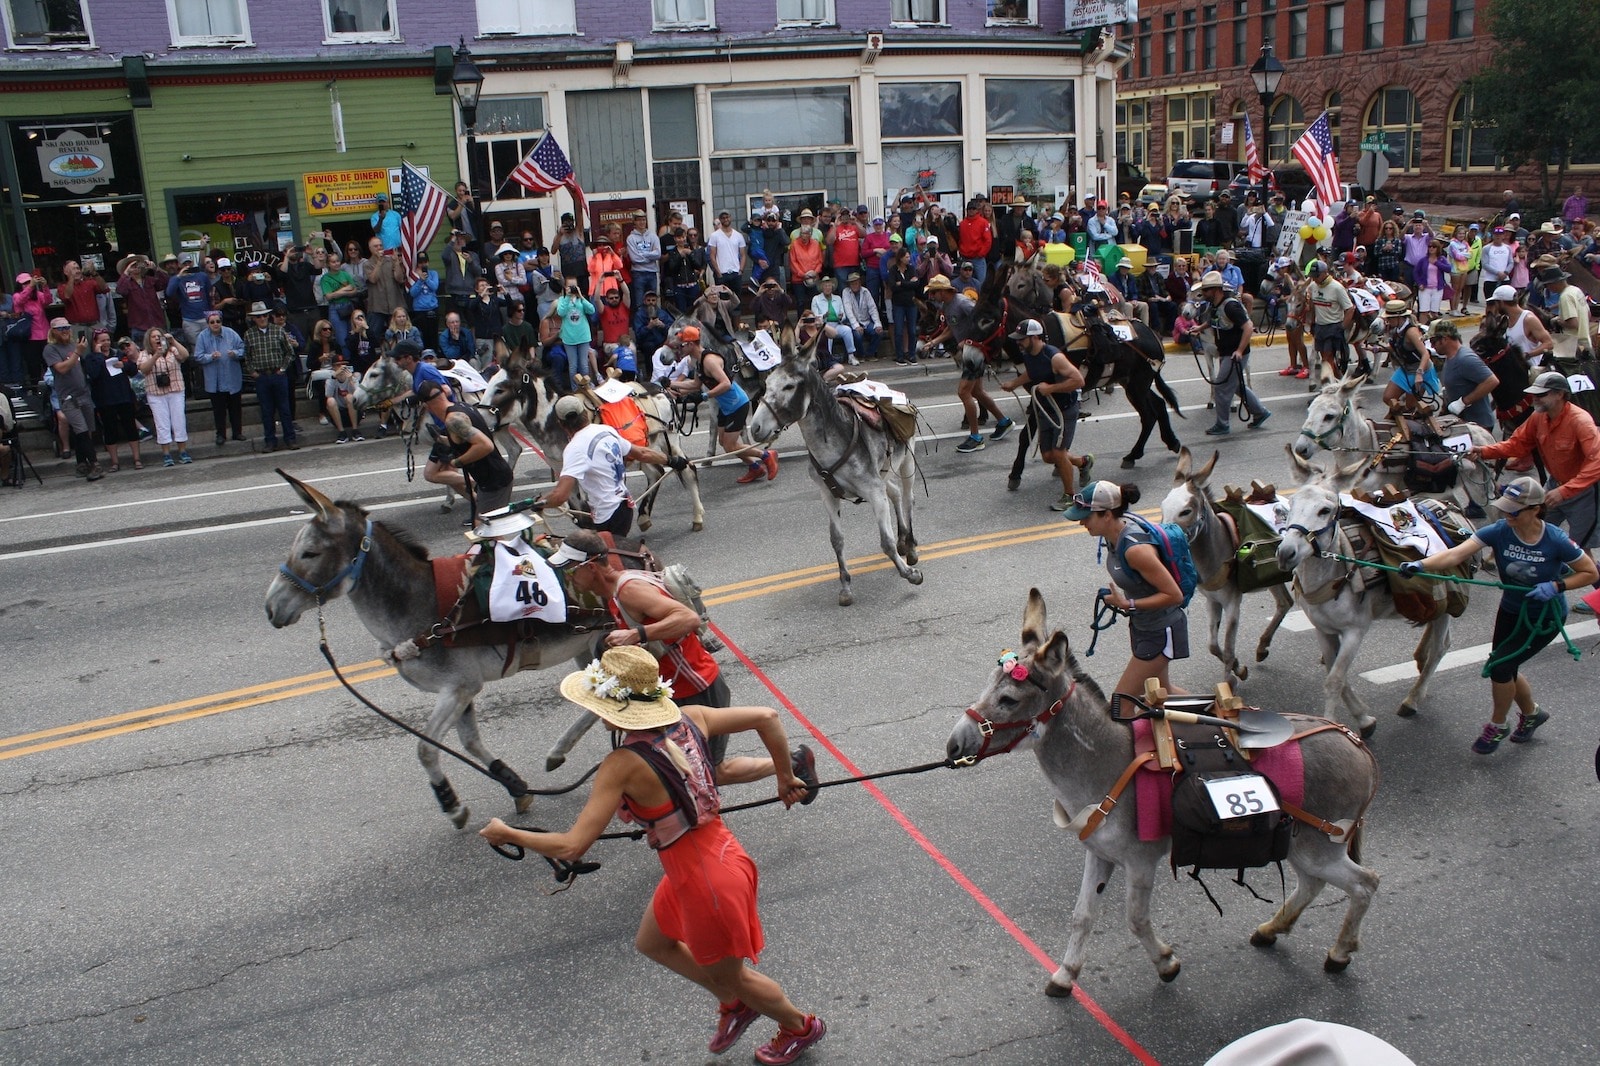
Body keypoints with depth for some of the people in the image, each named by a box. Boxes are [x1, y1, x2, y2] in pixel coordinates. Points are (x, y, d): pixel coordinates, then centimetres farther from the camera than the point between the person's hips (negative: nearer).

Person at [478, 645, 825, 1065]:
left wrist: (506, 833, -9)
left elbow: (571, 846, -26)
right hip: (718, 854, 8)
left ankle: (801, 1027, 48)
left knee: (729, 976, 23)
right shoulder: (690, 719, -7)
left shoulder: (623, 765, -26)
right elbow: (767, 717, -4)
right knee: (650, 943, 30)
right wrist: (785, 777, 11)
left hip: (705, 881, -8)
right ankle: (734, 1004, 46)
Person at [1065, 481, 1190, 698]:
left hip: (1161, 632, -9)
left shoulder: (1135, 549, -34)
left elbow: (1174, 595, -29)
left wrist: (1128, 605, -28)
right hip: (1141, 624, 9)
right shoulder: (1117, 531, -7)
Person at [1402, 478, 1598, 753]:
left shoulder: (1556, 541, -25)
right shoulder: (1499, 531, -19)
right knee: (1505, 669, 15)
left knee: (1500, 666, -12)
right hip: (1511, 610, 5)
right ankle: (1532, 713, 46)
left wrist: (1556, 586, -27)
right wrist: (1420, 565, -48)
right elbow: (1455, 555, -31)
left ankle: (1497, 725, 14)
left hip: (1545, 618, -4)